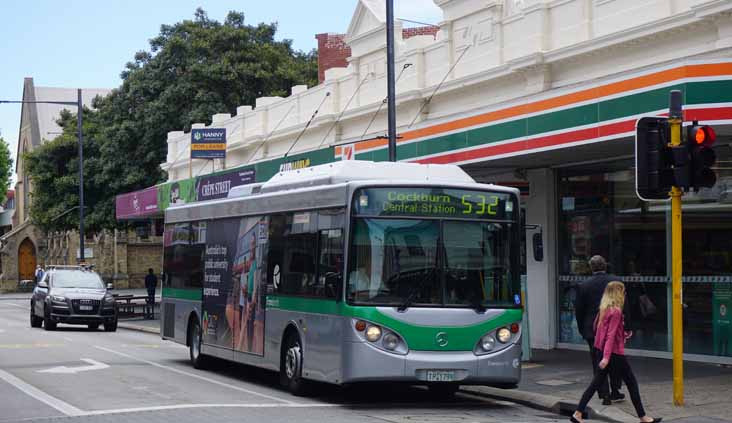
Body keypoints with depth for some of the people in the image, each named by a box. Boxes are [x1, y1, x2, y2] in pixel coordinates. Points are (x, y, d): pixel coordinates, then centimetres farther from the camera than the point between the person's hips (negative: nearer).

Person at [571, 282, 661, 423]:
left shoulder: (604, 310, 9)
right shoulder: (616, 311, -17)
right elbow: (611, 335, -22)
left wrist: (624, 334, 19)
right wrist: (606, 357, -27)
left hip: (600, 350, 8)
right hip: (614, 353, -8)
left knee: (597, 382, 11)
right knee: (632, 383, 4)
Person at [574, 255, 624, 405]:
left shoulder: (583, 286, -7)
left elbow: (579, 310, -4)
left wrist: (582, 330, 7)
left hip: (593, 330, -2)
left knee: (598, 363, 5)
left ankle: (605, 395, 0)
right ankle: (615, 391, 23)